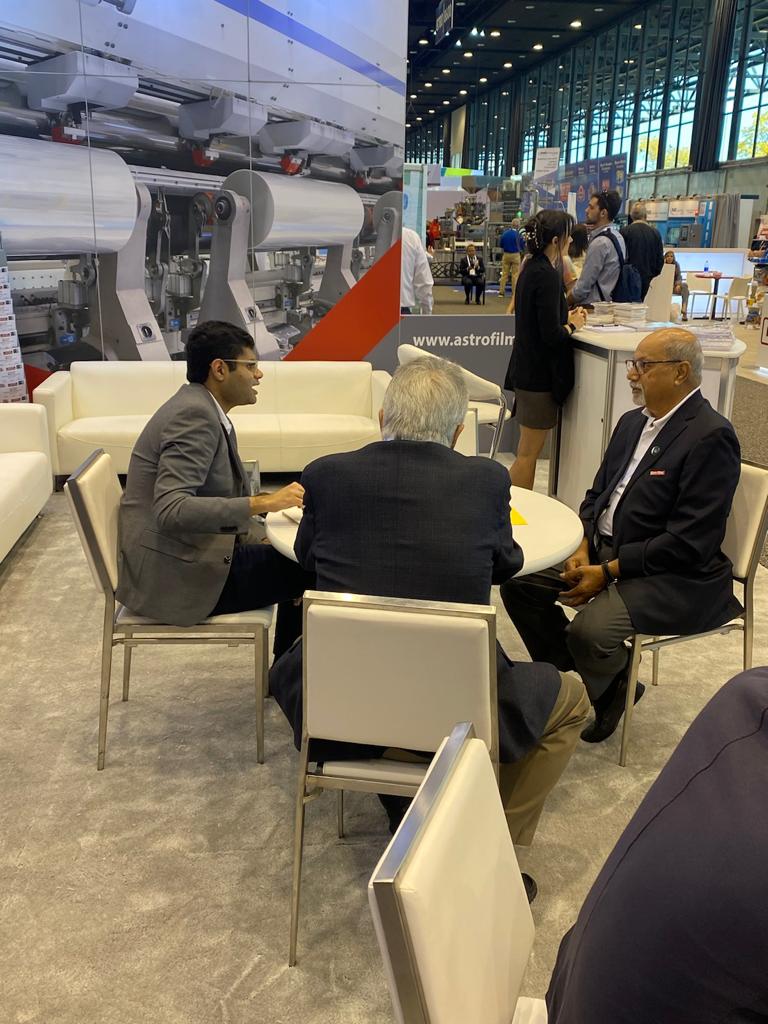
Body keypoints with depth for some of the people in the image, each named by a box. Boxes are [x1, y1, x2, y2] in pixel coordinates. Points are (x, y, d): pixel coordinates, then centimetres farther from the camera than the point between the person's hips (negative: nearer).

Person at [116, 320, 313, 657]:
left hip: (189, 556, 10)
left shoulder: (198, 408, 11)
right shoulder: (194, 415, -19)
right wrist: (261, 503, -29)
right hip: (177, 575, -10)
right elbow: (171, 510, -30)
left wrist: (279, 501, 5)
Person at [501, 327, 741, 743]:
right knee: (518, 582, -4)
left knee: (589, 630, -29)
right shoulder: (633, 422, 10)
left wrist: (607, 572, -20)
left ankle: (610, 692, 7)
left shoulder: (710, 437, -17)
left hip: (674, 577, -8)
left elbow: (689, 542, -22)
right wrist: (584, 548, -4)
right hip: (602, 549, 9)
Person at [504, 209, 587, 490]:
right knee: (529, 453, -1)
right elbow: (552, 335, -22)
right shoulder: (547, 275, -19)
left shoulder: (532, 269, 10)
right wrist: (573, 325, -4)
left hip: (529, 370, 10)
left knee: (528, 451, 17)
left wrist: (567, 318, 6)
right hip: (541, 373, -10)